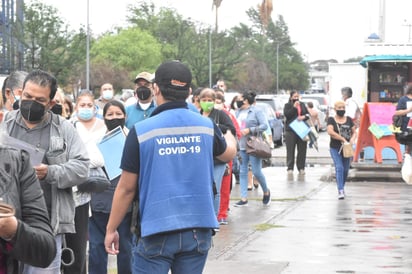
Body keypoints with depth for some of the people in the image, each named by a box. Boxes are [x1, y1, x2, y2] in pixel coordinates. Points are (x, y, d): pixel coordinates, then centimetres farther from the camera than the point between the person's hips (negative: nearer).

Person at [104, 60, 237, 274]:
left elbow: (126, 188, -5)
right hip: (198, 229, 4)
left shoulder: (141, 131, -8)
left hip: (156, 230, -4)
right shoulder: (207, 127, 3)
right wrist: (229, 137, 51)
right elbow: (228, 153, 27)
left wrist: (111, 229, 7)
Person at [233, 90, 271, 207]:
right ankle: (244, 198, 8)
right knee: (243, 172, 5)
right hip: (241, 146, 6)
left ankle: (266, 192, 19)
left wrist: (249, 130, -17)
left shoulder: (256, 111, -4)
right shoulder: (238, 112, 14)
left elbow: (264, 125, -10)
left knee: (256, 172, -6)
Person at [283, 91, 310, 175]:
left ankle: (301, 168, 8)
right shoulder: (287, 105, 5)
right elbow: (286, 114, -10)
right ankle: (290, 168, -1)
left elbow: (308, 114, 12)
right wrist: (294, 107, -15)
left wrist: (304, 117, -9)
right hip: (290, 130, -3)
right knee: (290, 150, -4)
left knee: (302, 150, 2)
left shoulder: (302, 105, 16)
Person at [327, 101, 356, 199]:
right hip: (335, 148, -4)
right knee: (339, 168, -15)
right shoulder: (331, 120, -2)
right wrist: (343, 139, -20)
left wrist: (352, 138, -10)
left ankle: (342, 187, 29)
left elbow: (354, 132, 13)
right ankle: (340, 191, -18)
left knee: (346, 169, 9)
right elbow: (330, 132, -17)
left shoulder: (349, 120, 9)